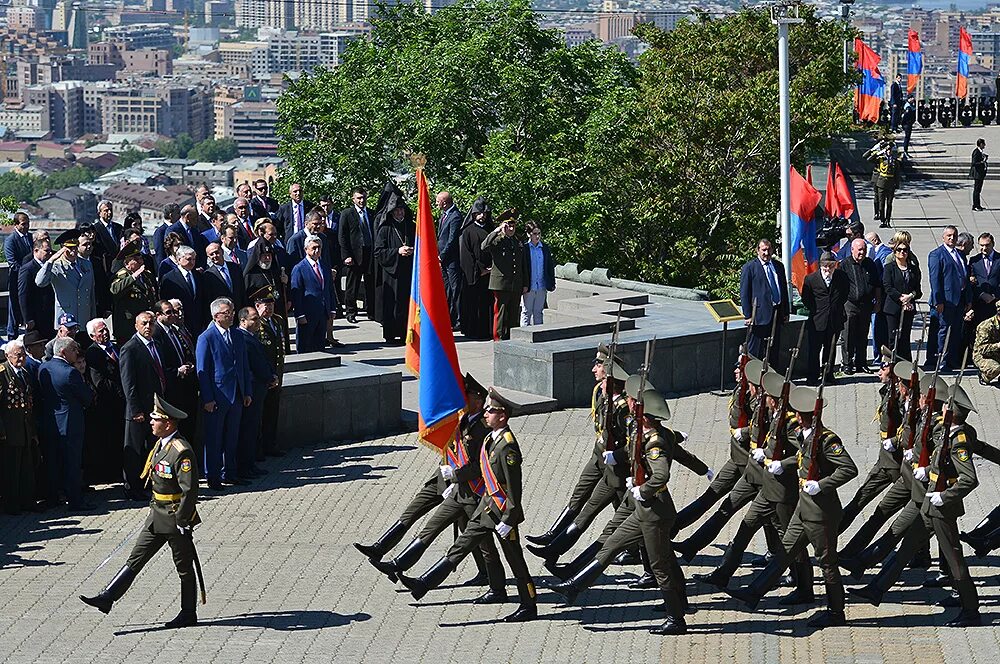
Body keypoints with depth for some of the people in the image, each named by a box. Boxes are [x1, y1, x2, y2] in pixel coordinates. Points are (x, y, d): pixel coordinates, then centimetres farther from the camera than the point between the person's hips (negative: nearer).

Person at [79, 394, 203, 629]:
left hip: (176, 519, -9)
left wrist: (182, 522, -20)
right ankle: (107, 598, 7)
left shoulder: (182, 452, -22)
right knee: (136, 558, 8)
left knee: (184, 567, 5)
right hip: (157, 516, 9)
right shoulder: (161, 444, 8)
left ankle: (188, 614, 17)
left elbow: (189, 490, -23)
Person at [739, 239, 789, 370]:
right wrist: (747, 315, -12)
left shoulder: (778, 266, 13)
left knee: (775, 348, 11)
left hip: (777, 313, 6)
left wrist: (785, 312, 13)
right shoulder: (749, 267, -5)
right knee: (755, 351, -3)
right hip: (760, 313, -6)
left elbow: (784, 290, 18)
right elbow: (744, 293, -6)